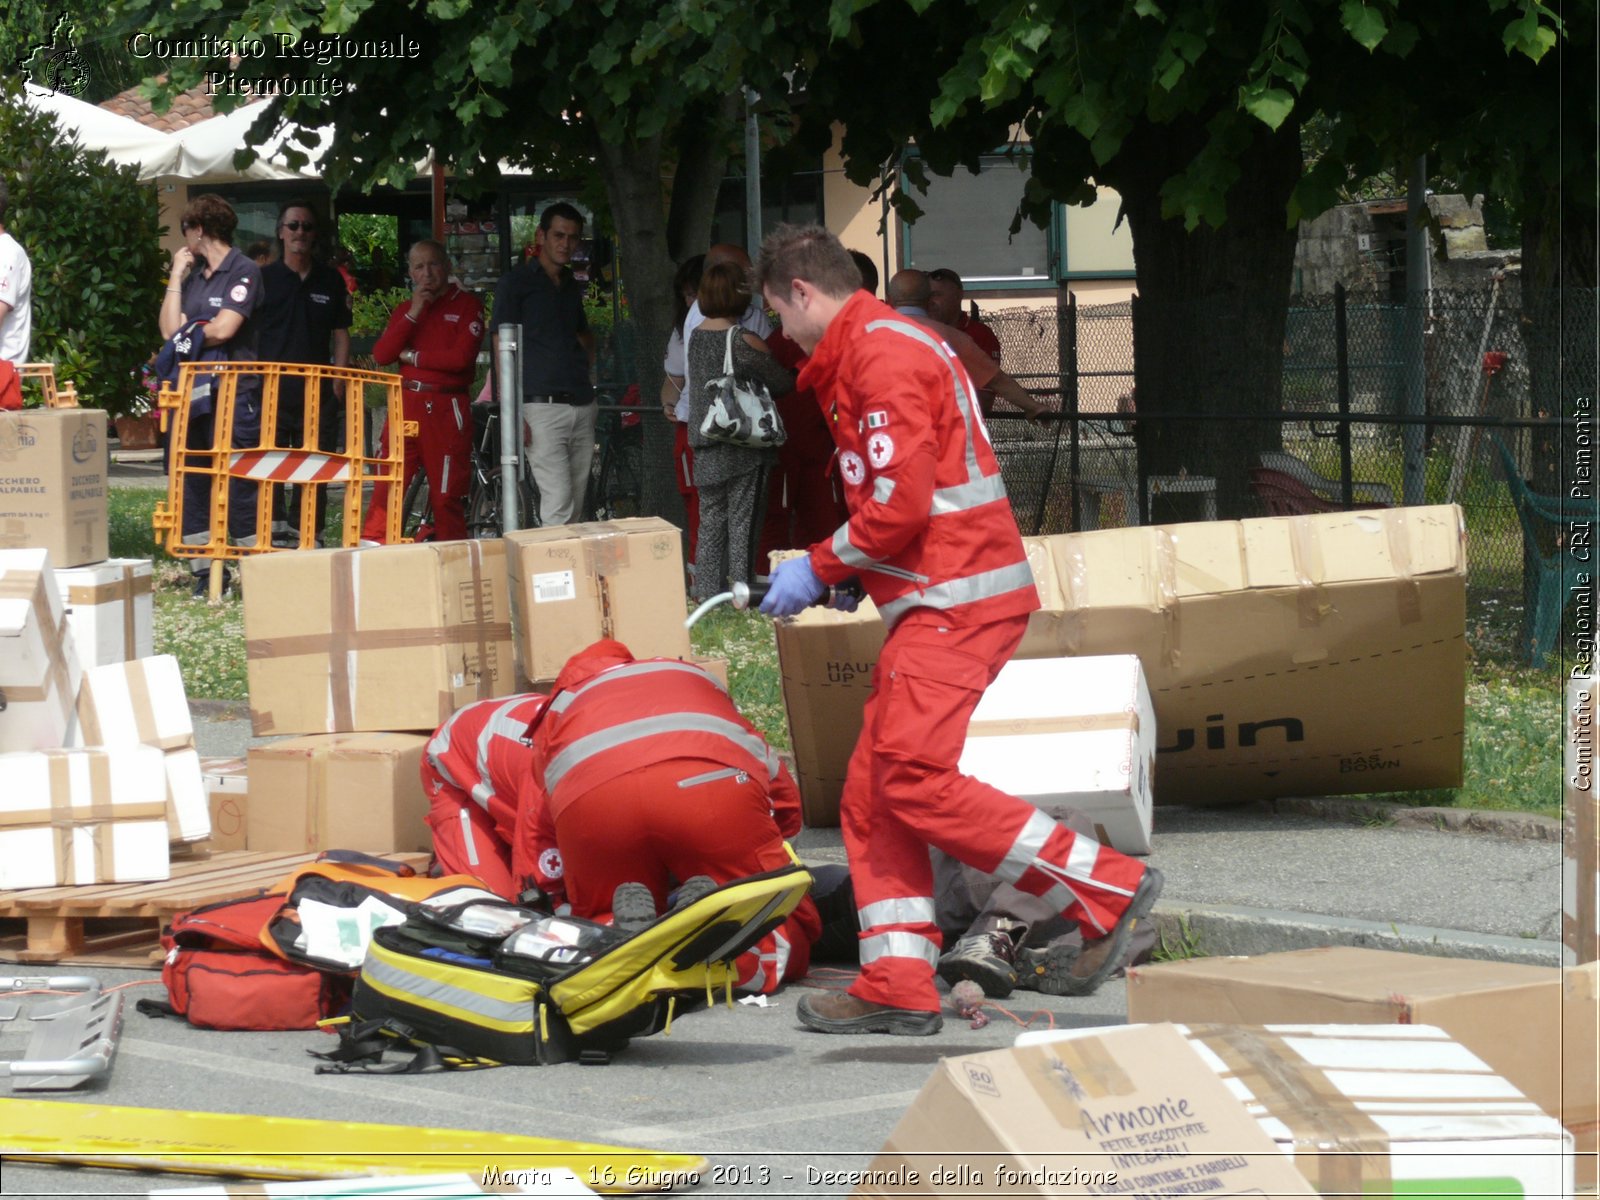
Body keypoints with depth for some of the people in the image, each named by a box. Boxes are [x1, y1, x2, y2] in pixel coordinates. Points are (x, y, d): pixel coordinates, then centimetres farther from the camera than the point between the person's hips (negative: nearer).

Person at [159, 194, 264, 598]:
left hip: (234, 394, -7)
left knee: (239, 488, -9)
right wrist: (176, 277, 6)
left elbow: (223, 329, -13)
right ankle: (206, 574, 11)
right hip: (194, 394, 7)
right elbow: (170, 328, 7)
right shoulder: (193, 277, 17)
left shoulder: (243, 272, -3)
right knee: (192, 486, 6)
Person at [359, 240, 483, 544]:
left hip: (446, 410, -4)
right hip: (405, 405, 4)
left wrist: (412, 356, -2)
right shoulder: (404, 309, 16)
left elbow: (462, 357, -12)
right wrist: (413, 313, -4)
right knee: (386, 488, -4)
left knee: (447, 496, 1)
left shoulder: (466, 305, 1)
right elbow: (381, 356, 3)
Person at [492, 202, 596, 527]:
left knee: (576, 507, 5)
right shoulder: (516, 282, -2)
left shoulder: (572, 287, 19)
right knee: (557, 503, -15)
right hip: (542, 405, -7)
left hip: (581, 405, 7)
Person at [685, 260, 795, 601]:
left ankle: (707, 597, 10)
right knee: (741, 522, -1)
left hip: (706, 448, 6)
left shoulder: (696, 337, 6)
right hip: (741, 450, -6)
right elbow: (783, 382, -6)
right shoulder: (743, 341, -13)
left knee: (710, 524, 10)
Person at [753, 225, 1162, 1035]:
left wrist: (821, 567, -8)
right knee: (871, 793, 6)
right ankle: (898, 987, 4)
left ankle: (1106, 889, -14)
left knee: (915, 781, -18)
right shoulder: (875, 349, 23)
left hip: (955, 599, -11)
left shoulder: (881, 354, -11)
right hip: (939, 600, 11)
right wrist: (847, 572, 15)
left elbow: (902, 503, -19)